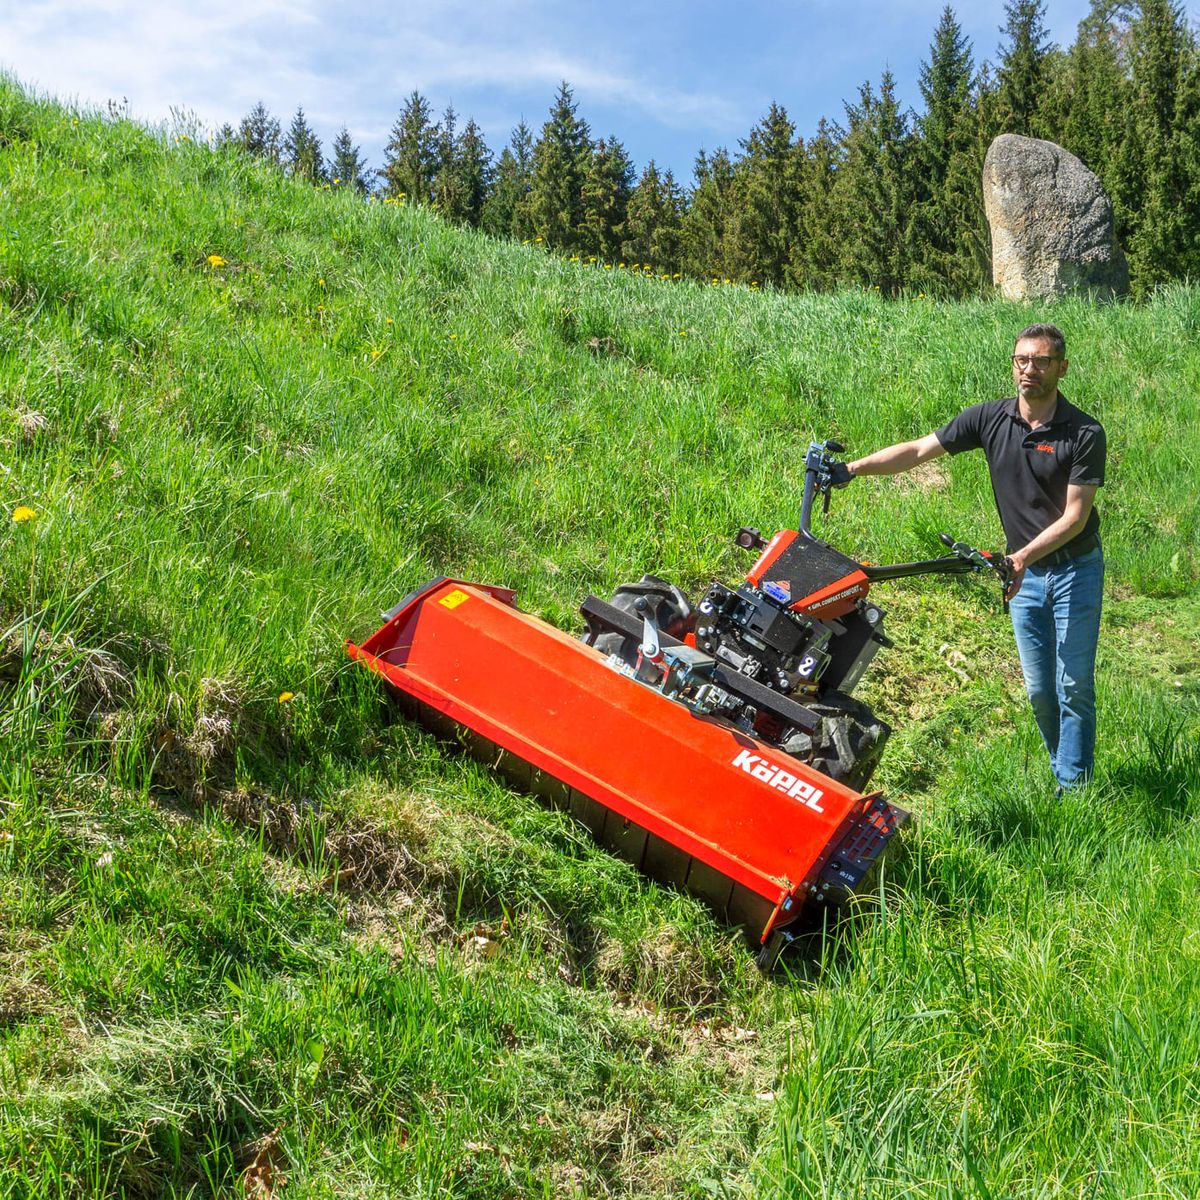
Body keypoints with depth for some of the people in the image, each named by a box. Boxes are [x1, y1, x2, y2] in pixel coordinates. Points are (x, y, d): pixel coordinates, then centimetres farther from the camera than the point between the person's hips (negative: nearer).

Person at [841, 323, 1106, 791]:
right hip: (1024, 573, 4)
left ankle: (1073, 788, 6)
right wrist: (852, 467, -15)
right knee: (1039, 689, 10)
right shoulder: (990, 418, -4)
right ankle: (1061, 770, 28)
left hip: (1075, 569, -4)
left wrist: (1024, 555, -30)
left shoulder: (1084, 433, -15)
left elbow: (1075, 516, -18)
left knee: (1073, 686, -3)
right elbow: (917, 450, -4)